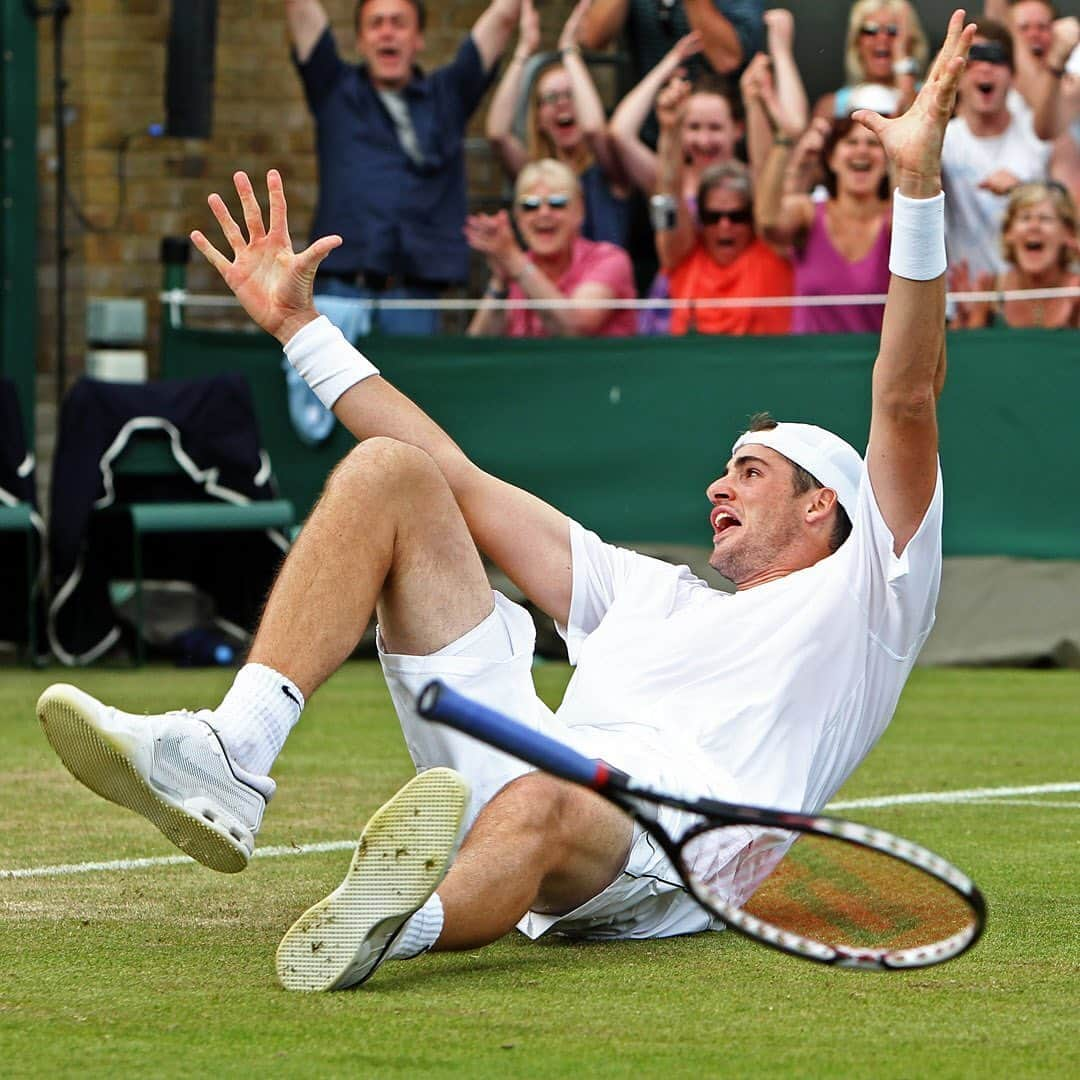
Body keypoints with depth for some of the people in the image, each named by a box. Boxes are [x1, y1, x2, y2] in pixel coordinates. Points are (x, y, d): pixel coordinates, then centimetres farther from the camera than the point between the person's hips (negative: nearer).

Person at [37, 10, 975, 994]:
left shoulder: (860, 600, 23)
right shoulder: (656, 595, 41)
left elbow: (907, 403, 8)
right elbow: (465, 483, 41)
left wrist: (919, 183, -2)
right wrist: (297, 323, 41)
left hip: (657, 841, -6)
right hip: (524, 758, 6)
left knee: (539, 807, -44)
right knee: (388, 471, 0)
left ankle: (384, 930, -77)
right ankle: (228, 763, -22)